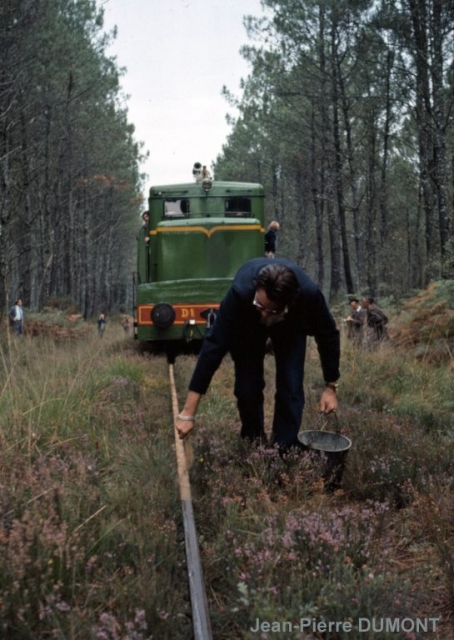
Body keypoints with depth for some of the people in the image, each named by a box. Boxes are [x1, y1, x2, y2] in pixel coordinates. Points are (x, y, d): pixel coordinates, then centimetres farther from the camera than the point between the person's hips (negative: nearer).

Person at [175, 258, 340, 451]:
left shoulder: (309, 294, -41)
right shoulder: (241, 292, -45)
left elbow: (327, 335, -21)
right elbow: (214, 345, -42)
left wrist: (331, 386, -13)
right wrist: (188, 413, -42)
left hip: (291, 324, 1)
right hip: (247, 323, 0)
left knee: (290, 386, -12)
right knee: (247, 387, -8)